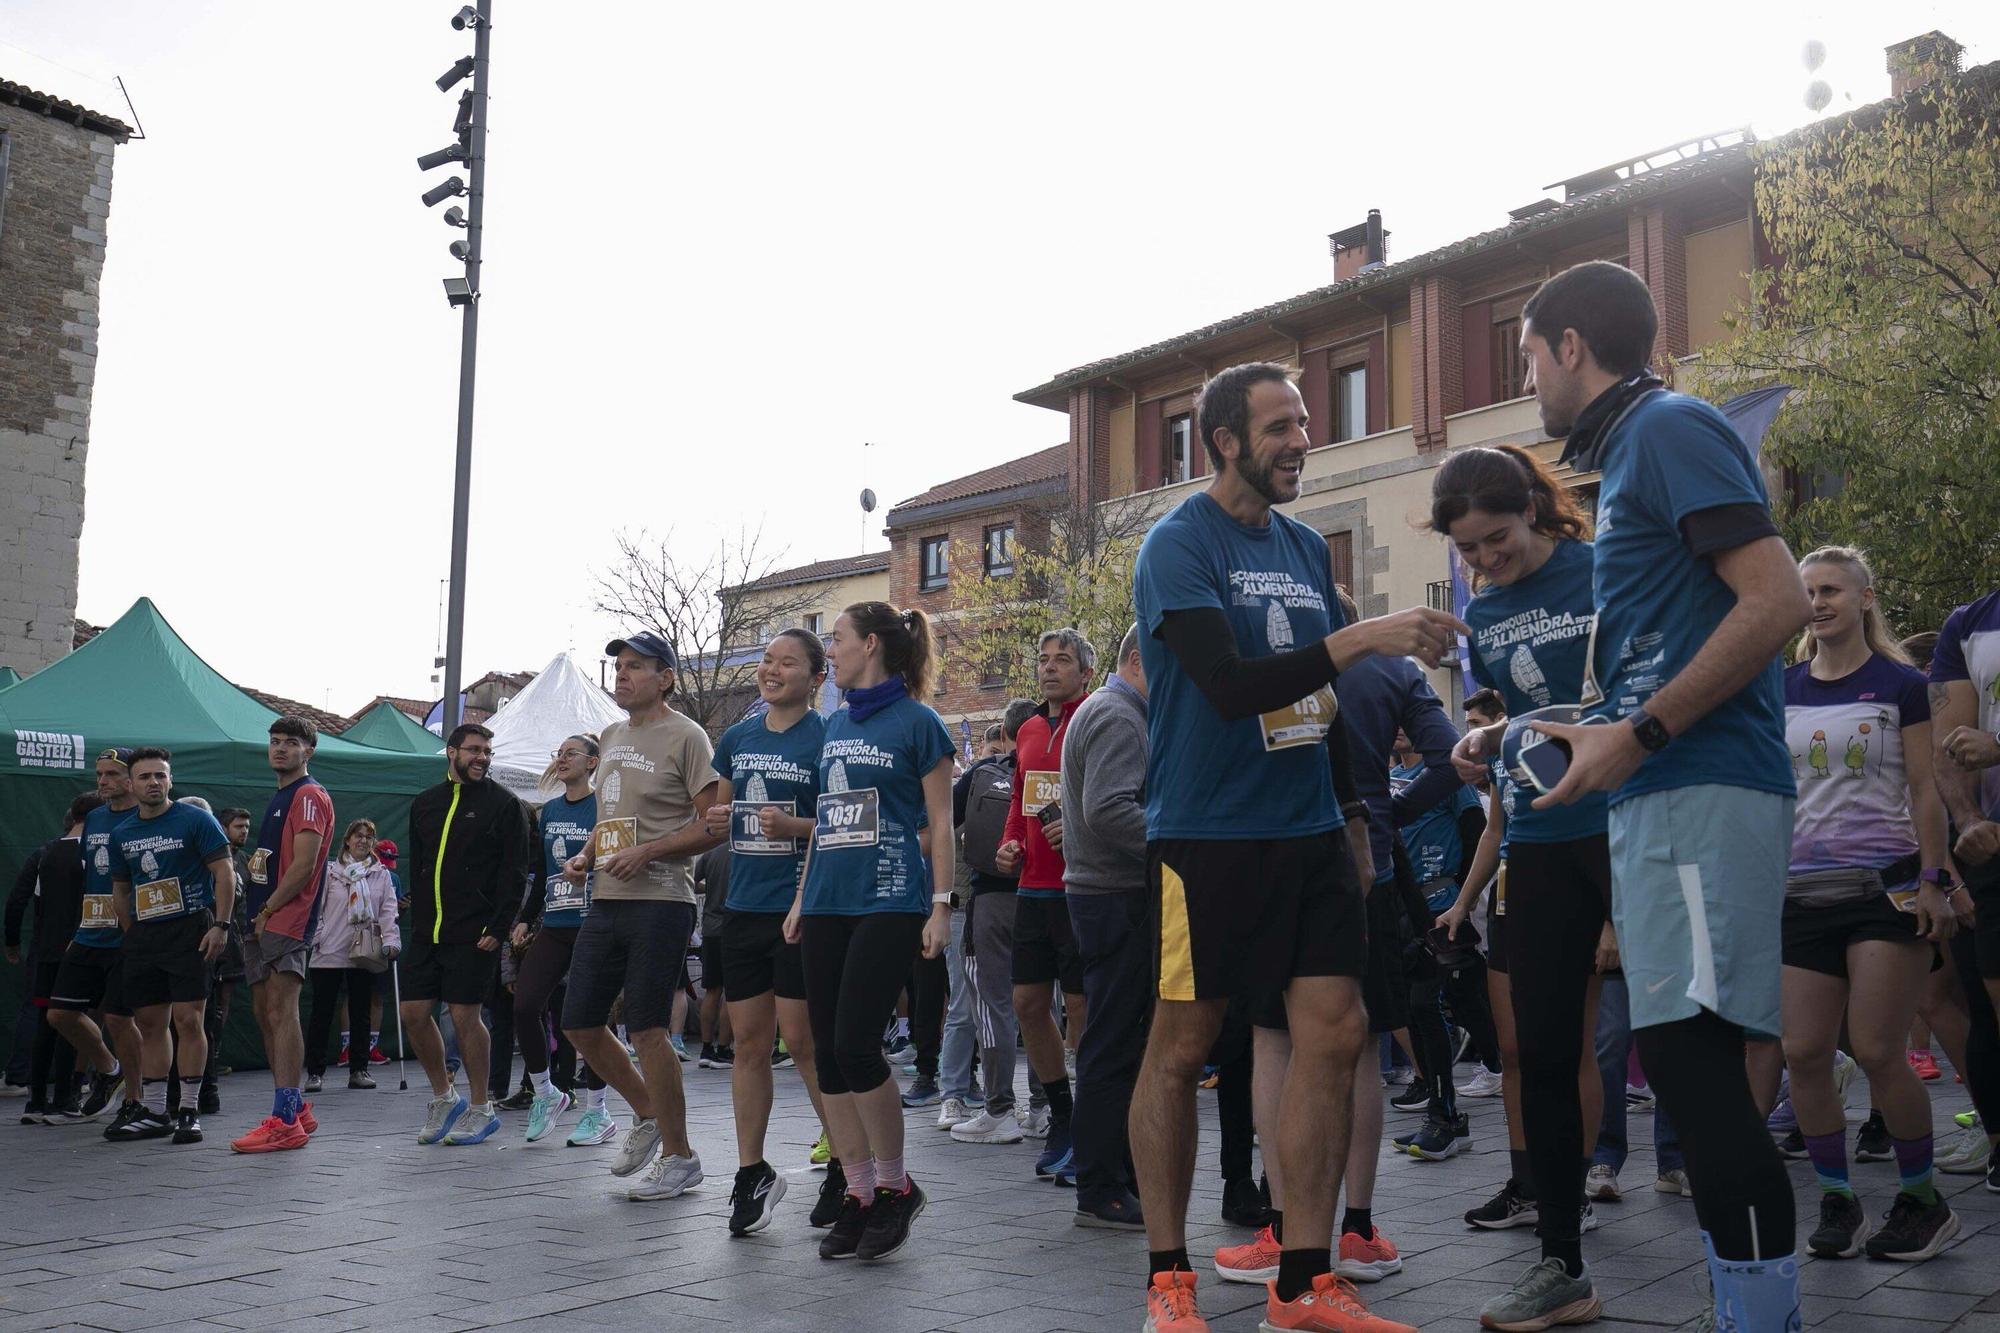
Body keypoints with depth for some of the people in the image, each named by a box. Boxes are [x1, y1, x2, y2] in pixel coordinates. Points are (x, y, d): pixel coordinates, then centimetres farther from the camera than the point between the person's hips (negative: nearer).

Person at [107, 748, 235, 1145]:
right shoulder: (123, 834, 12)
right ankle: (154, 1113, 15)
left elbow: (224, 873, -7)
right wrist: (131, 933, 12)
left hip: (189, 930, -6)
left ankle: (188, 1112, -1)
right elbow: (120, 889, 21)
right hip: (143, 936, 6)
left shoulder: (195, 819, -4)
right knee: (150, 1024, 8)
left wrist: (221, 925, -14)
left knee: (188, 1020, -8)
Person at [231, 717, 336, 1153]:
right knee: (266, 1014, 12)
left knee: (281, 1011, -14)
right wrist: (256, 913, 14)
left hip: (286, 921, -10)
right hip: (262, 922, 10)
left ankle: (285, 1121, -17)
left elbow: (303, 865, -16)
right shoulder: (279, 798, 23)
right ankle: (297, 1108, 20)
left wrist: (268, 911, -13)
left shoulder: (310, 796, -8)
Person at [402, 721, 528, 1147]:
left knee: (465, 1016, -4)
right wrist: (418, 919, 9)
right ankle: (444, 1097, 21)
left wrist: (498, 928, -14)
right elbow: (416, 868, 18)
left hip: (474, 933, -5)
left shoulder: (503, 803, -2)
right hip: (427, 932, 5)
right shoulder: (424, 803, 14)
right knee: (414, 1013, 3)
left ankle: (482, 1109, 10)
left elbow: (515, 872, -6)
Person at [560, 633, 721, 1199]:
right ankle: (649, 1116, 29)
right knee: (580, 1023, 9)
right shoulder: (610, 738, 17)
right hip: (605, 900, 8)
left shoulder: (685, 737, -7)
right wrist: (585, 857, 9)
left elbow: (714, 826, -12)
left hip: (659, 903, -8)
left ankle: (679, 1157, 8)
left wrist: (646, 852, -19)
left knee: (647, 1030, -7)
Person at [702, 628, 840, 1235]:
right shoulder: (736, 739, 12)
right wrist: (717, 822, 0)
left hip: (801, 909, -6)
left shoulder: (827, 740, -5)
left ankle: (846, 1163, 12)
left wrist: (796, 827, -20)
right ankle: (752, 1172, 18)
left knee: (803, 1042, -4)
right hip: (744, 907, 6)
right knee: (749, 1042, 8)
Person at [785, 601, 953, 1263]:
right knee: (827, 1052, 4)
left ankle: (896, 1186, 7)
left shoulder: (917, 722, -2)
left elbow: (939, 823, -4)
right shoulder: (835, 726, 16)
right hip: (827, 904, 7)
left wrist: (941, 906, -10)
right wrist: (801, 896, 17)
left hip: (889, 903, -7)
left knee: (855, 1046, -12)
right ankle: (859, 1194, 14)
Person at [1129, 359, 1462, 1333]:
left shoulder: (1306, 547, 13)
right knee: (1179, 1049, 2)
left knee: (1334, 1035, 1)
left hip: (1309, 830, 7)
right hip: (1207, 835, -6)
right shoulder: (1179, 544, -9)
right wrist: (1359, 639, -24)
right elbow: (1229, 686, -21)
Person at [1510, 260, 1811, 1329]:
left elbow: (1778, 600, -18)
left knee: (1692, 1062, -13)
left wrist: (1639, 735, -17)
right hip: (1664, 795, 10)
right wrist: (1600, 734, 18)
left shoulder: (1668, 426, -6)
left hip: (1702, 791, -10)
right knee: (1691, 1072, 11)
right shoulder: (1631, 452, 23)